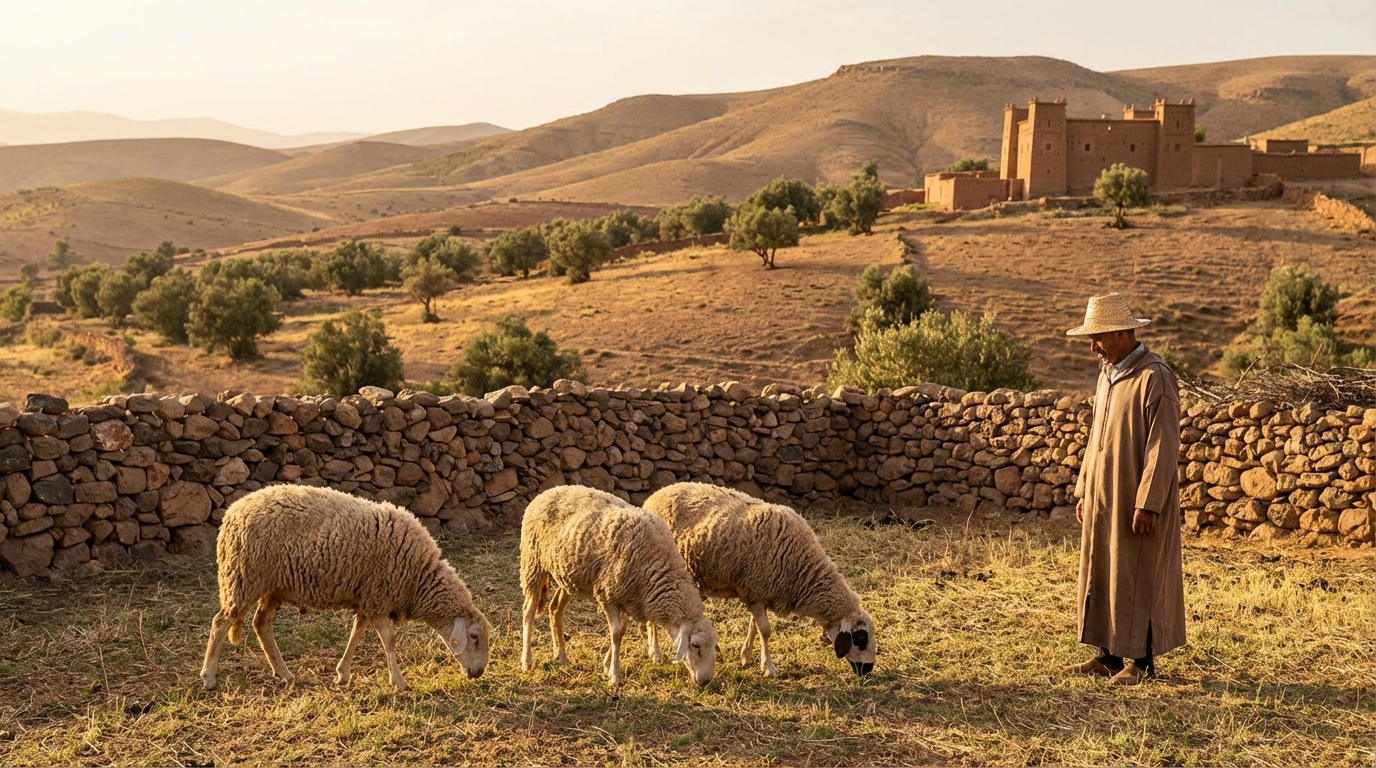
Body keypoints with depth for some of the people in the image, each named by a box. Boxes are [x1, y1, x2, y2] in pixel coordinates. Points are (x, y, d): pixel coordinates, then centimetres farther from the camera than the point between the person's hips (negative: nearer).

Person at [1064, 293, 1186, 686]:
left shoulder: (1154, 377, -15)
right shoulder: (1108, 373, 11)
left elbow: (1162, 447, -18)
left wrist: (1147, 504, -21)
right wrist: (1083, 489, 14)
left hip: (1135, 501, -8)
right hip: (1103, 498, 8)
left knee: (1137, 578, 0)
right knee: (1101, 574, 11)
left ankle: (1142, 661, 10)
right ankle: (1109, 654, 19)